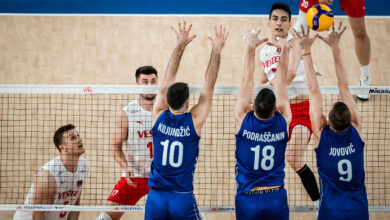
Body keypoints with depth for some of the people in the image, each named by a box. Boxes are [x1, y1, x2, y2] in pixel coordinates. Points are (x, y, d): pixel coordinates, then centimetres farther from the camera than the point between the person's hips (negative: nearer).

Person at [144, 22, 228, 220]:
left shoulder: (159, 116, -2)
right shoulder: (194, 121, -8)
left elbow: (168, 79, 6)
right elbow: (209, 85, 0)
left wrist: (180, 45, 12)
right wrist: (216, 50, 6)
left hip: (156, 196, 2)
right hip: (183, 198, -2)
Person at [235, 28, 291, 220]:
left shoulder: (243, 120, -9)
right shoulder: (283, 123, -6)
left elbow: (247, 82, -1)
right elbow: (281, 82, 3)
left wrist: (251, 48, 5)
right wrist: (284, 49, 9)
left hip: (247, 199, -1)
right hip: (277, 198, 1)